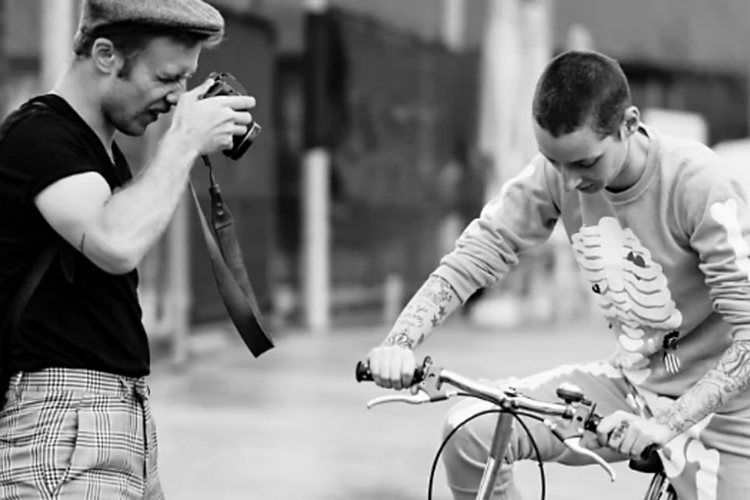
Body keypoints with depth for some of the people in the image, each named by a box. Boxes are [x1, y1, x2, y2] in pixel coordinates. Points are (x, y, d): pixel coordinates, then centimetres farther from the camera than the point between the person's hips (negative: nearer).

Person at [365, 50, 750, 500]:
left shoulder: (698, 184, -26)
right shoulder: (557, 171, -12)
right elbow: (475, 256, -9)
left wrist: (665, 425, -38)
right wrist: (400, 341, -25)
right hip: (631, 381, 4)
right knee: (472, 432, -15)